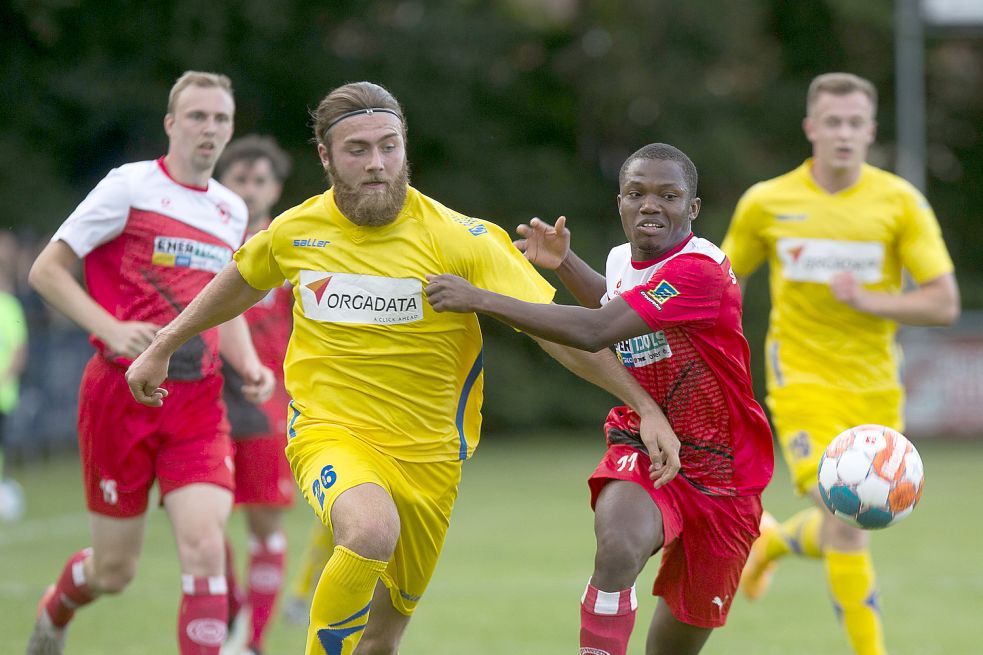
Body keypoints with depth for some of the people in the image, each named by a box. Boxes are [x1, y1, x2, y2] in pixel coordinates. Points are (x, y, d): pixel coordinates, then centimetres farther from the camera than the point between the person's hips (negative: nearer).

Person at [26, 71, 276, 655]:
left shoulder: (232, 211, 13)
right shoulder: (130, 186, -5)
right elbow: (46, 270, -4)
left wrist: (250, 366, 7)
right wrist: (112, 329, -17)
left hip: (198, 401, 4)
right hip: (121, 392, -4)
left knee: (205, 546, -18)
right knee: (115, 570, 5)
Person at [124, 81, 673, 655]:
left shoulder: (457, 238, -11)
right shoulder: (295, 231, -2)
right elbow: (243, 282, 21)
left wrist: (646, 405, -15)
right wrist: (162, 349, 29)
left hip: (427, 454, 1)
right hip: (331, 433, -1)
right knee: (372, 532, -35)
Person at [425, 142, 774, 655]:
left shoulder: (702, 269, -24)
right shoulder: (622, 260, 0)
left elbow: (595, 333, -33)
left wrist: (479, 299, -30)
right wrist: (564, 263, 10)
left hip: (721, 475, -4)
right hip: (641, 449, 4)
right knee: (618, 546, -33)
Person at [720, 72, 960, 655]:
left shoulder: (900, 202, -5)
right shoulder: (767, 203, -3)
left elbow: (945, 304, -7)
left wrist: (866, 301, -21)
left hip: (875, 388, 2)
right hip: (803, 382, -2)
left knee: (843, 526, 13)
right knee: (845, 518, -20)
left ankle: (772, 542, 46)